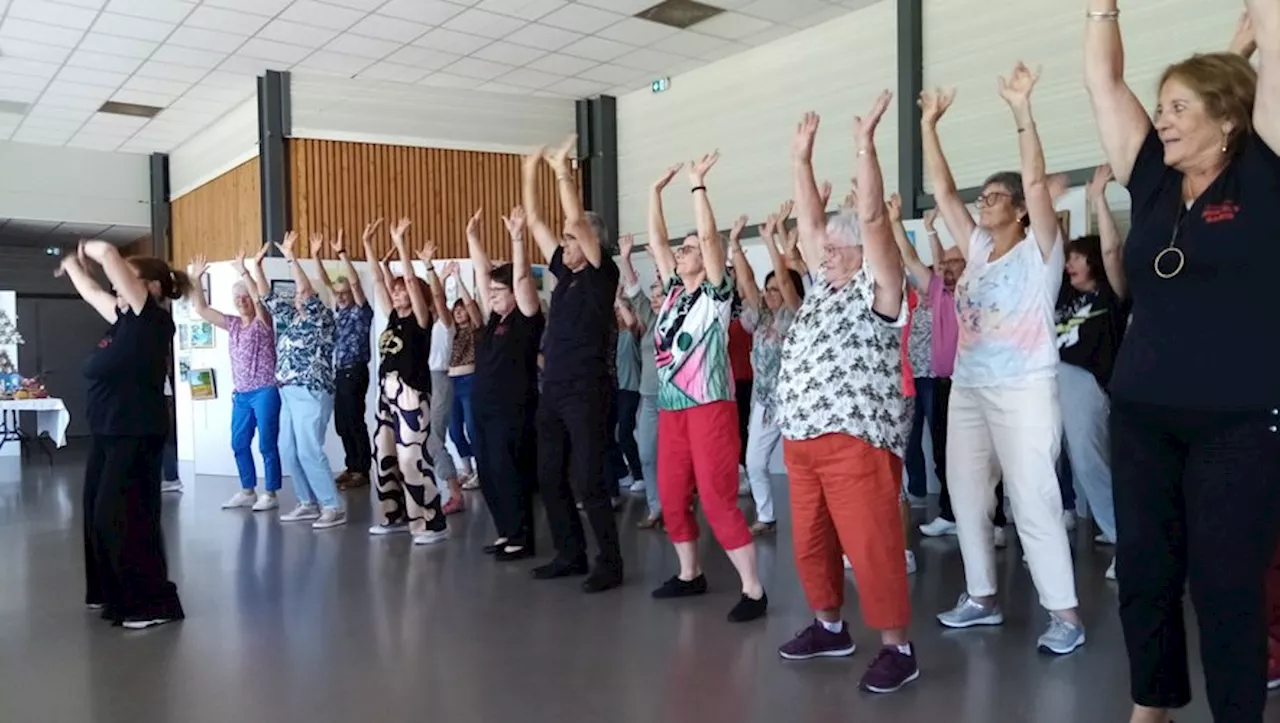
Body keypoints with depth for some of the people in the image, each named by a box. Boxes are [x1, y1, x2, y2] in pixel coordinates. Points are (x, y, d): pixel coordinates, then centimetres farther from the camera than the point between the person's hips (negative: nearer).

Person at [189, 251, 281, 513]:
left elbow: (259, 298, -22)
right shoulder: (233, 324, 13)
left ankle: (271, 494, 3)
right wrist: (195, 279, 2)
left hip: (264, 392, -7)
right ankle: (248, 491, 21)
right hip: (241, 395, 7)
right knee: (239, 444, 10)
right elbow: (202, 309, 11)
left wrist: (243, 271, -29)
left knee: (267, 444, -4)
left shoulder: (263, 322, -3)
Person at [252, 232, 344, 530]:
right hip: (289, 393, 8)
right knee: (288, 452, 8)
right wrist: (256, 266, 8)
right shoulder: (290, 317, 16)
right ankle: (308, 504, 18)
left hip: (311, 393, -8)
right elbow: (268, 297, 17)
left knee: (309, 451, -12)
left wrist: (290, 257, -21)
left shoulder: (321, 318, -4)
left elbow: (308, 292, -17)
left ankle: (334, 507, -6)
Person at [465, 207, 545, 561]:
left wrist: (517, 237, -25)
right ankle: (507, 533, 22)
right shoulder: (495, 318, 13)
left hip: (513, 409, -8)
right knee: (489, 473, 11)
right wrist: (472, 236, 14)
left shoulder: (527, 318, -6)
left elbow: (522, 277, -18)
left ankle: (523, 539, 4)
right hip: (484, 407, 8)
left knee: (509, 472, -6)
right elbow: (482, 272, 15)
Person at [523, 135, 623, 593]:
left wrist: (563, 170, -10)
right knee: (550, 478, 10)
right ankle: (570, 555, 22)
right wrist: (531, 173, 16)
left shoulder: (601, 275, -5)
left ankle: (610, 563, 3)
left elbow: (576, 219, -16)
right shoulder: (565, 273, 14)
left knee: (588, 481, -7)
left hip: (586, 392, -8)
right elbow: (535, 223, 18)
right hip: (552, 391, 8)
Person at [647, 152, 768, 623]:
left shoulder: (715, 292, -4)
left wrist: (698, 184, -11)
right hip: (671, 408, 7)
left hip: (709, 406, -7)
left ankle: (753, 590, -5)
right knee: (671, 498, 10)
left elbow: (709, 236, -15)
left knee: (717, 499, -11)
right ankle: (690, 574, 27)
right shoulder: (674, 292, 13)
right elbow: (656, 241, 15)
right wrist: (657, 190, 15)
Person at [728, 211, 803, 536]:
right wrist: (735, 244, -2)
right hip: (763, 400, 7)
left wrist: (771, 238, -21)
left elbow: (785, 278, -18)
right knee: (754, 463, 9)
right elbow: (746, 281, 4)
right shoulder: (763, 318, 10)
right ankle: (766, 518, 22)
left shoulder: (795, 316, -5)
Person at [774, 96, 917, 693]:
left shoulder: (877, 288, 0)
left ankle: (897, 647, 3)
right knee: (811, 542, 14)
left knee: (872, 546, -6)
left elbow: (872, 219, -10)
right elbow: (808, 222, 19)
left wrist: (865, 145, -11)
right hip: (801, 436, 8)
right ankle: (829, 626, 29)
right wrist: (802, 159, 18)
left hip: (857, 437, -8)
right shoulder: (823, 286, 18)